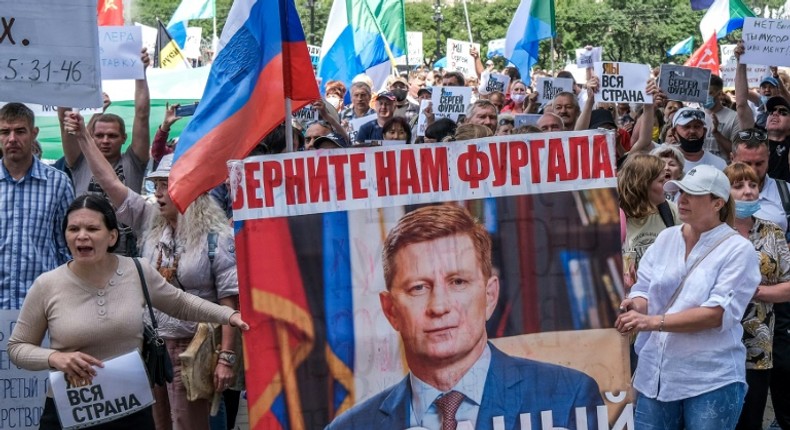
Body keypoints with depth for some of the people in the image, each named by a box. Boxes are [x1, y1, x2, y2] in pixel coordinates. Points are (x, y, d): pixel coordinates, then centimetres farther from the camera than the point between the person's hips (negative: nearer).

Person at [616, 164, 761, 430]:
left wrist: (654, 322, -23)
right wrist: (635, 305, -17)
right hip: (655, 373, 5)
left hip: (711, 380, -4)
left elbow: (717, 313, -16)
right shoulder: (665, 238, 9)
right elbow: (643, 289, 7)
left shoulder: (738, 250, -7)